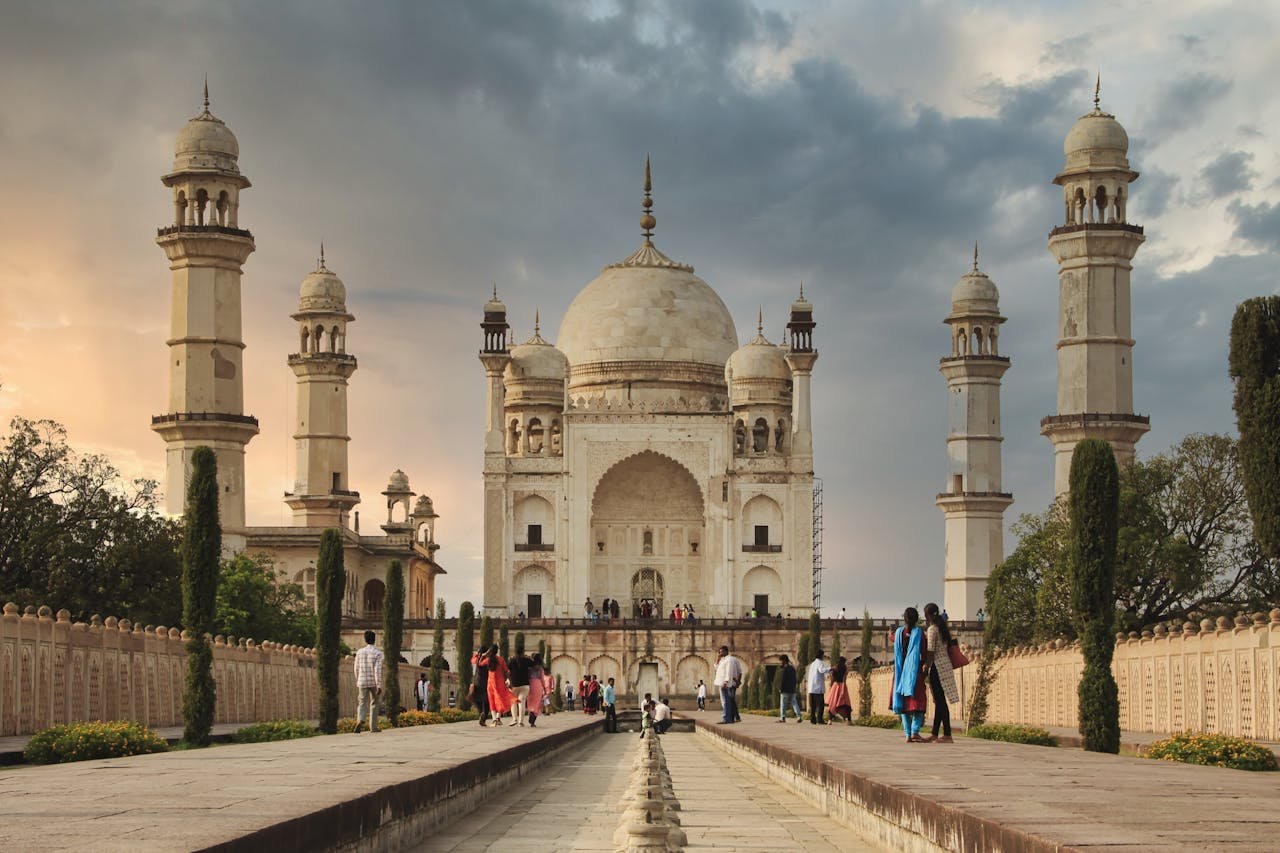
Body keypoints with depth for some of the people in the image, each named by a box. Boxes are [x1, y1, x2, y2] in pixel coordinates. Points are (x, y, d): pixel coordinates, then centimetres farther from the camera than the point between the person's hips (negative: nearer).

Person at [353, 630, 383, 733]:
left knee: (362, 703, 0)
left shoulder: (360, 652, 4)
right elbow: (378, 670, -14)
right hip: (374, 682, -2)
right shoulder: (377, 653, -7)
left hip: (362, 682, 2)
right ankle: (373, 727, 17)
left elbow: (356, 668, 10)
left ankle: (360, 720, -27)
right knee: (374, 704, 12)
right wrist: (379, 686, -15)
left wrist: (357, 681, 25)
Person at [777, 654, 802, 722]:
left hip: (785, 690, -7)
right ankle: (799, 717, -1)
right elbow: (794, 679, 16)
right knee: (794, 703, 6)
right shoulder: (792, 668, 11)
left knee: (783, 704, 1)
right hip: (792, 690, 7)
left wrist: (780, 688, -10)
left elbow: (782, 680, -16)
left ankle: (782, 718, 1)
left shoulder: (784, 669, -13)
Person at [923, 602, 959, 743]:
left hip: (937, 666, -9)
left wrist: (926, 668, -11)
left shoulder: (932, 629, -12)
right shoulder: (942, 627, 13)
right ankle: (934, 734, 18)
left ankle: (947, 735, -12)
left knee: (940, 700, -9)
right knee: (939, 701, 13)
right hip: (946, 663, 9)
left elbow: (931, 652, -15)